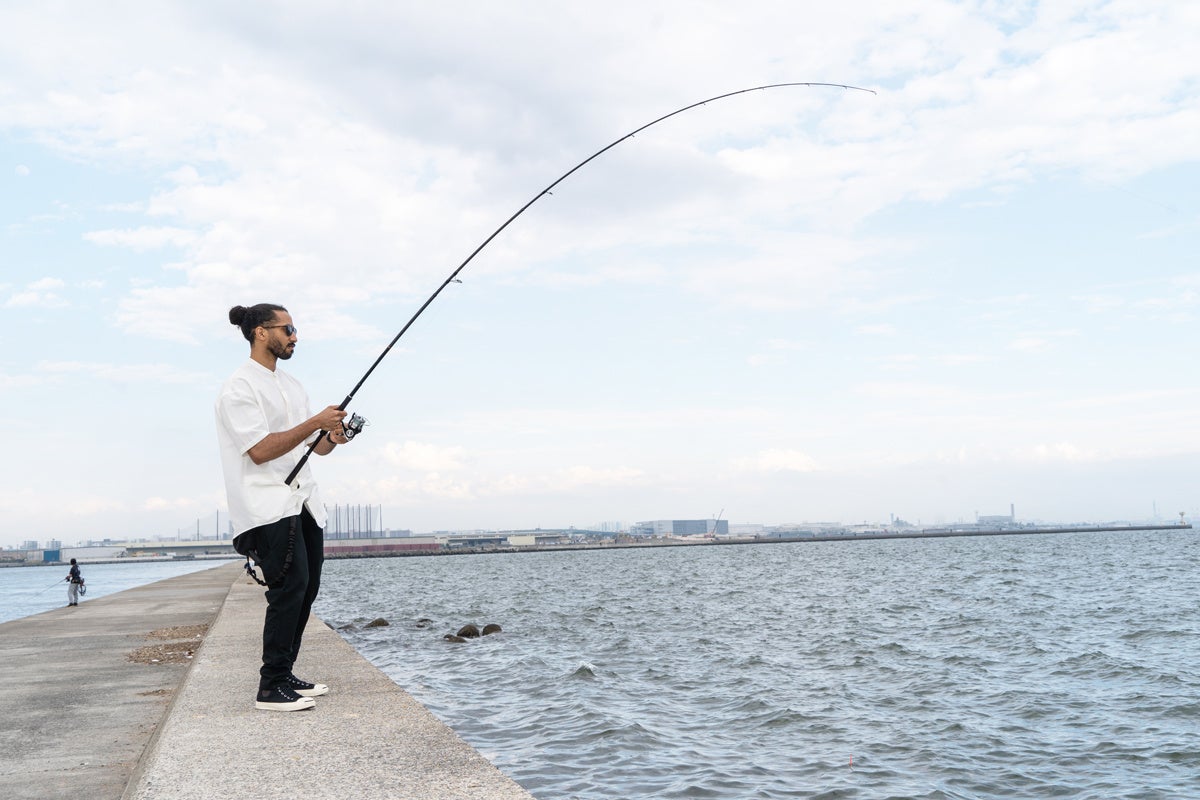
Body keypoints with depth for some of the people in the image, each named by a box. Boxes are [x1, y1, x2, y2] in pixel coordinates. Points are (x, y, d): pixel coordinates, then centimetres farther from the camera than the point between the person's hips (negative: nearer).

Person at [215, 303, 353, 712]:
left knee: (306, 587, 8)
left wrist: (334, 437, -4)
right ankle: (271, 688, -10)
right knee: (291, 585, -15)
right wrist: (315, 422, -20)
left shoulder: (292, 386, 19)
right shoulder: (239, 387, -9)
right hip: (267, 505, -9)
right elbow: (260, 451, -19)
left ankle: (284, 676, 18)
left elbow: (317, 446, 19)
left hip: (302, 502, 9)